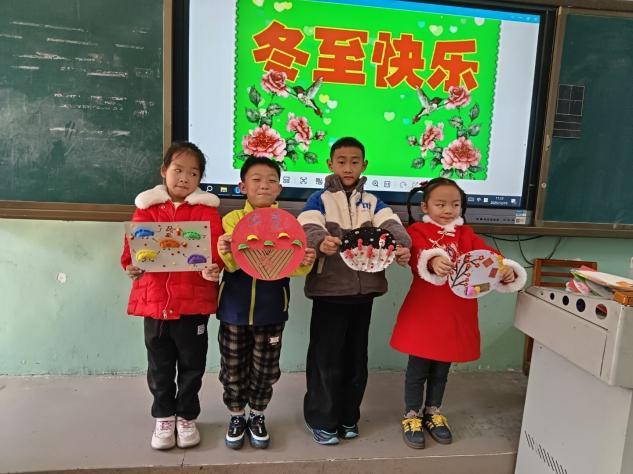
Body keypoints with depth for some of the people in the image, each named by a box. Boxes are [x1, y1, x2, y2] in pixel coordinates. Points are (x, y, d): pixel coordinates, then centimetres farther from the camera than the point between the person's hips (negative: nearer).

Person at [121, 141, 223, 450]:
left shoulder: (207, 209, 0)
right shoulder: (147, 207, 5)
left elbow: (215, 248, -7)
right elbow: (133, 245, 4)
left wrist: (213, 267, -26)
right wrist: (132, 266, -14)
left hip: (194, 299, -1)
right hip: (154, 299, 2)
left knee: (191, 364, 13)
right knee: (160, 365, 16)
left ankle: (186, 416, 33)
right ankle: (163, 417, 36)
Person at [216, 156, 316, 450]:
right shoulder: (232, 220, -4)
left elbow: (293, 266, -6)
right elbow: (231, 265, -13)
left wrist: (305, 262, -27)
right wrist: (225, 252, -34)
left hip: (271, 310, 1)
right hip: (235, 308, 0)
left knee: (265, 368, 13)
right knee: (233, 367, 13)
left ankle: (257, 417, 35)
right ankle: (237, 417, 35)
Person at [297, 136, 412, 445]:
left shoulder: (372, 202, 11)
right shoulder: (320, 199, 0)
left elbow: (391, 225, -6)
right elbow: (308, 226, -18)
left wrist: (402, 245, -28)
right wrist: (320, 240, -41)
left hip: (364, 290, 4)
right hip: (330, 290, -4)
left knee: (356, 356, 14)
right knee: (326, 357, 3)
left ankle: (348, 417, 32)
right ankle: (321, 419, 21)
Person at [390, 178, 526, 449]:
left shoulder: (466, 235, 8)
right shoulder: (417, 231, -4)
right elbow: (417, 256, -24)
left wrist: (507, 270, -26)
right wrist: (432, 261, -46)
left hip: (456, 315, 4)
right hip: (423, 313, -4)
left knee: (441, 369, 19)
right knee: (418, 369, 10)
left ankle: (433, 413, 38)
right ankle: (412, 417, 28)